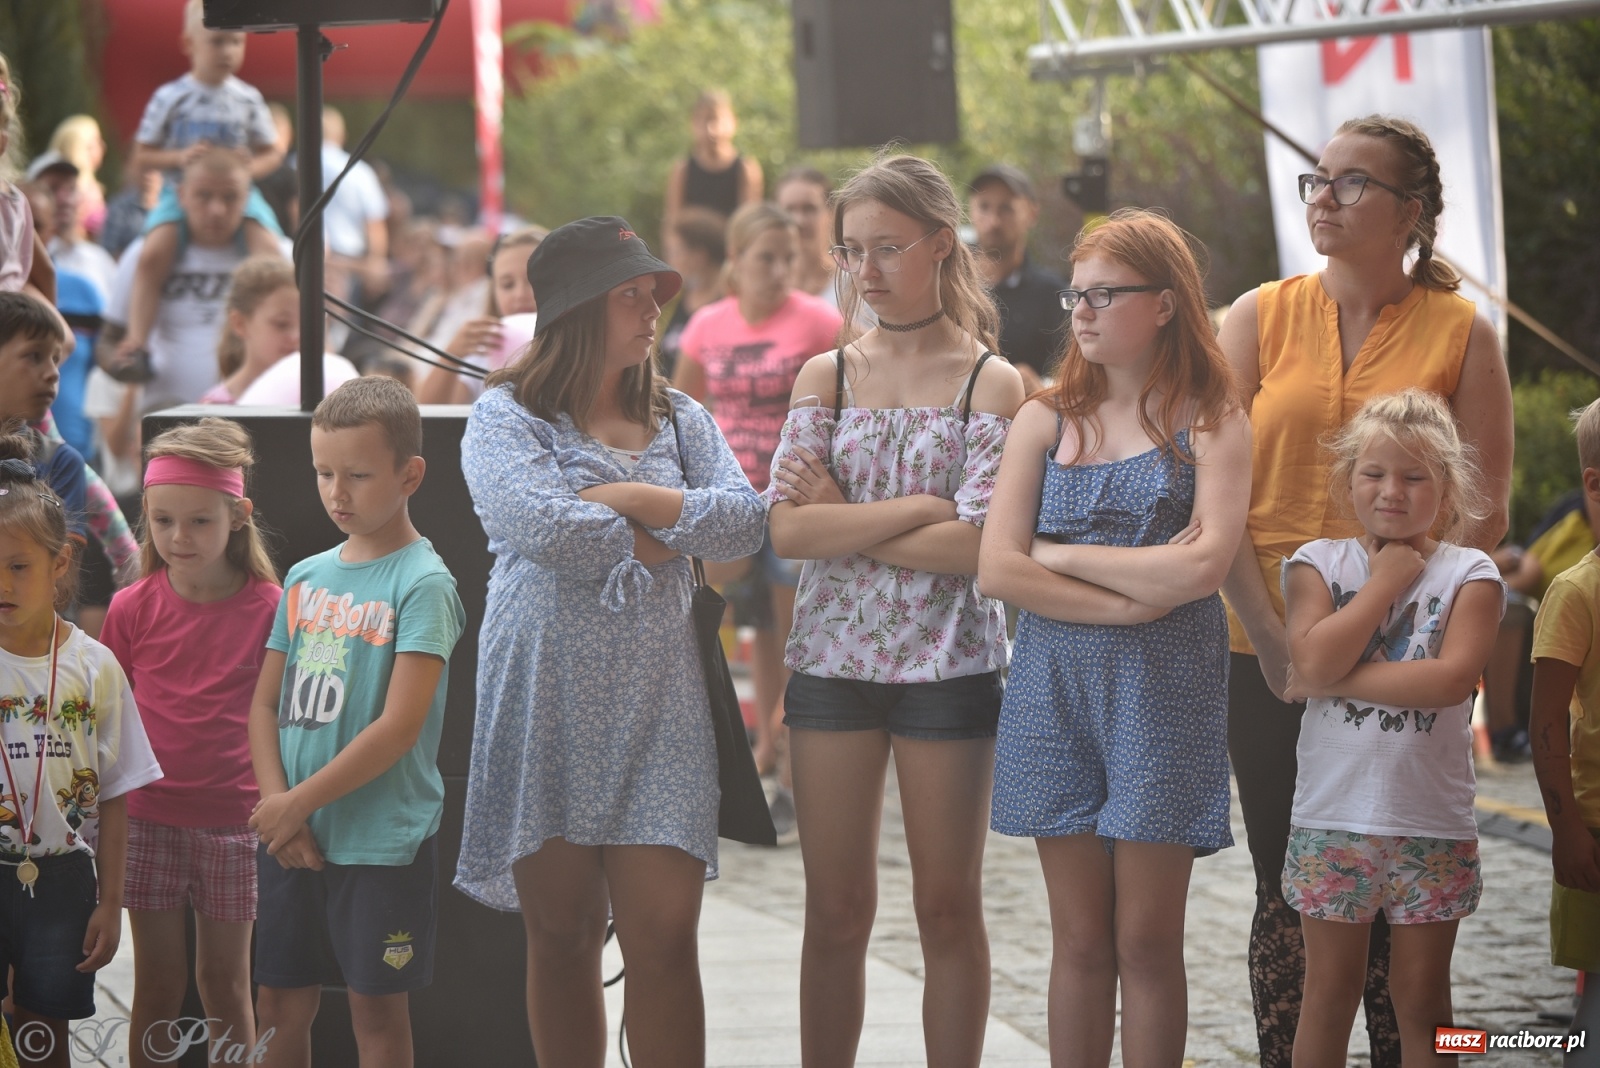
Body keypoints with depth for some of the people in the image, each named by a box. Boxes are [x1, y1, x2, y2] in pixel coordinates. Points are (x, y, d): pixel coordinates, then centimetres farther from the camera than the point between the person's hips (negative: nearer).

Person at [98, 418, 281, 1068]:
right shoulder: (132, 609, -1)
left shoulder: (270, 607, -6)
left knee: (225, 982, 7)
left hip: (233, 819, -1)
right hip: (149, 818, 1)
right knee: (157, 984, 8)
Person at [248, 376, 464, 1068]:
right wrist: (277, 808, -5)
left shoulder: (423, 583, -10)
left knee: (378, 1011, 2)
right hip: (291, 838, 6)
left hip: (381, 838, -6)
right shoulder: (306, 578, 10)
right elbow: (265, 705, 10)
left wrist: (299, 802, -14)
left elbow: (400, 727, -16)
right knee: (279, 1004, 9)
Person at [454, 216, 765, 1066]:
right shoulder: (506, 416, 1)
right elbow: (537, 524, -18)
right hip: (548, 702, -2)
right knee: (561, 940, 4)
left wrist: (621, 497, -10)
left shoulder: (680, 421, 13)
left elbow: (742, 524, -3)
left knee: (664, 940, -5)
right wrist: (657, 541, -6)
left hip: (656, 708, 2)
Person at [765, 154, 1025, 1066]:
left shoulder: (992, 383, -3)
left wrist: (845, 525, -9)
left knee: (949, 906, 6)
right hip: (833, 658, 2)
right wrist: (914, 510, -13)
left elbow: (978, 545, -14)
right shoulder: (826, 376, 5)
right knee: (837, 910, 5)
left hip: (949, 663, -2)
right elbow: (786, 529, -6)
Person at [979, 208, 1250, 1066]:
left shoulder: (1211, 425, 0)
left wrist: (1062, 555, -7)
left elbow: (1202, 567, -15)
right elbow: (996, 569, -2)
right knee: (1080, 939, 6)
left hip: (1163, 695, -3)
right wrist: (1133, 597, -11)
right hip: (1055, 691, 3)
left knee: (1147, 940, 0)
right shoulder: (1046, 421, 8)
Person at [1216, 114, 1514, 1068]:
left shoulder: (1461, 334, 2)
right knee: (1287, 893, 4)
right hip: (1270, 655, 1)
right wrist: (1269, 631, -7)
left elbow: (1485, 513, -1)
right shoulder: (1261, 317, 6)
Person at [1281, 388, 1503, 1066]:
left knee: (1422, 997, 9)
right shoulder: (1319, 563, 2)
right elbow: (1312, 663, -15)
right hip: (1332, 816, 1)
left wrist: (1340, 679, -17)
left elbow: (1452, 678, -17)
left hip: (1432, 824, -1)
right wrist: (1386, 582, -9)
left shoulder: (1468, 573, -2)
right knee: (1330, 990, 8)